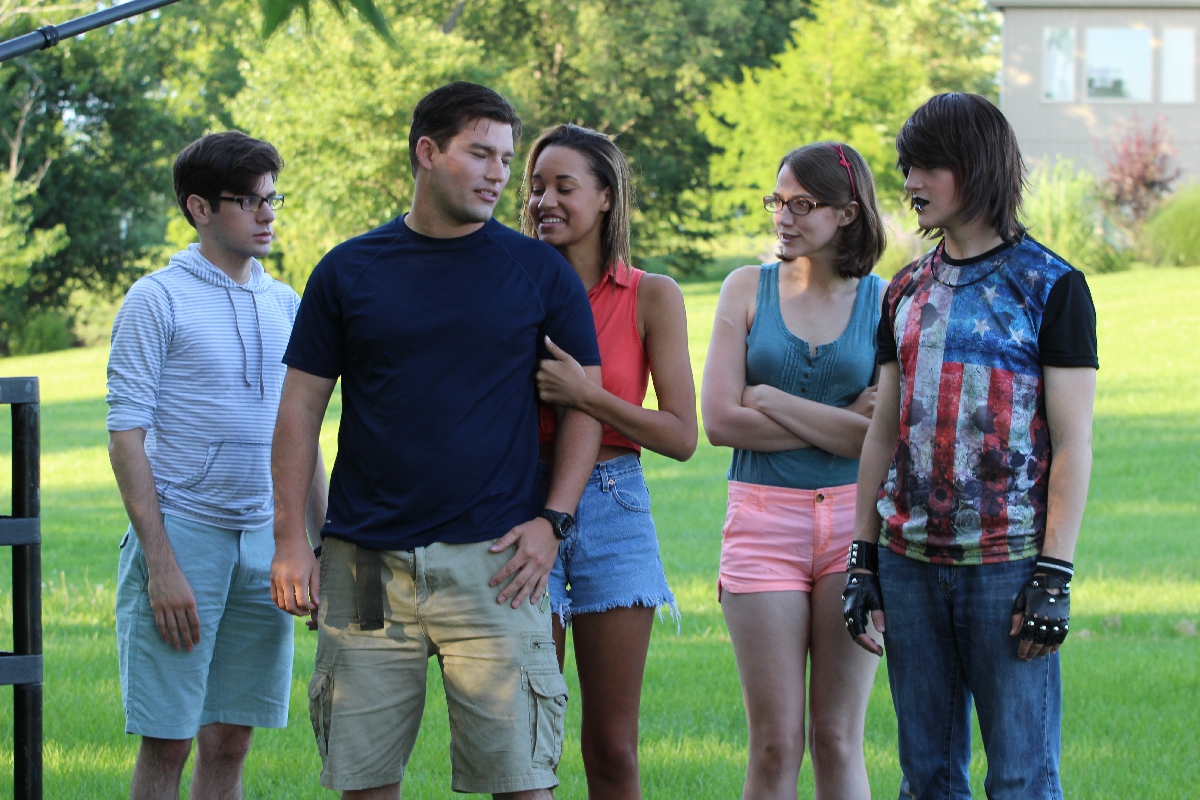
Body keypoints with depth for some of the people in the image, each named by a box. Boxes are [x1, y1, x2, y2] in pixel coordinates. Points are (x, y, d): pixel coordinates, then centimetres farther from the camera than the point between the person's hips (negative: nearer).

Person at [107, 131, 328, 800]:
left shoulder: (285, 305, 12)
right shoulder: (159, 300, -5)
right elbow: (126, 437, -8)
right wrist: (160, 563, -15)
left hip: (264, 538, 5)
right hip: (182, 531, -5)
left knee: (231, 741, 6)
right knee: (167, 742, -5)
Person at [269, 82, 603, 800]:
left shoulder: (540, 272, 6)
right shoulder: (348, 272, 8)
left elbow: (585, 402, 8)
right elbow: (301, 410, 9)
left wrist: (553, 521, -4)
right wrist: (291, 541, 1)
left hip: (493, 560, -1)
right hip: (366, 563, 1)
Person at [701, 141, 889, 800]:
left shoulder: (885, 302, 3)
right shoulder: (748, 289, 5)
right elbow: (719, 420, -4)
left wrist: (771, 401, -7)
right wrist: (842, 423, -7)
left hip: (854, 521, 0)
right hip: (763, 520, 0)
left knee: (838, 740, 3)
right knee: (775, 746, -2)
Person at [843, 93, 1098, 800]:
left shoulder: (1052, 286, -2)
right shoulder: (909, 291, 14)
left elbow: (1072, 444, -6)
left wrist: (1055, 575, -13)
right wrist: (863, 558, 9)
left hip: (1007, 559, -5)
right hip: (910, 558, 5)